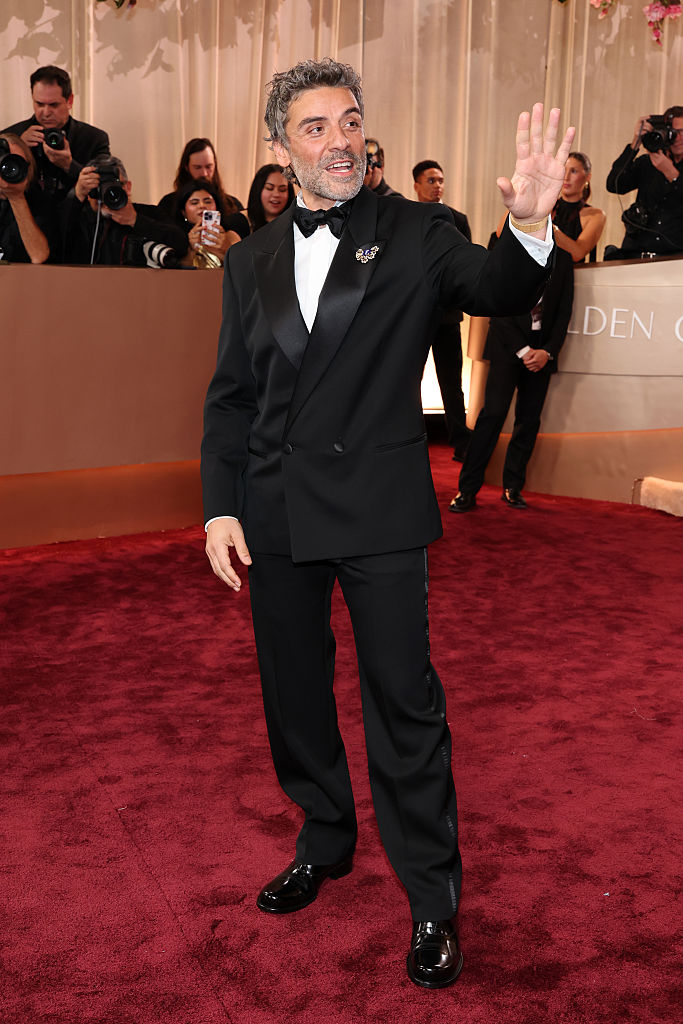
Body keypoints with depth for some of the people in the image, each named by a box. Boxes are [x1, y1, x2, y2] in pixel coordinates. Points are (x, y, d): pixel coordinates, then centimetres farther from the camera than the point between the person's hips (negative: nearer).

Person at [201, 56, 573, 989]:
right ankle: (326, 842, 40)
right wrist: (219, 507, 0)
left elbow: (498, 292, -17)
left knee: (404, 702, 1)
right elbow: (231, 396, 9)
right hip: (275, 514, 4)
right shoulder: (251, 260, 9)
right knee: (294, 694, 16)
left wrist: (529, 228, -39)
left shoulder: (413, 233, -1)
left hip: (380, 509, -4)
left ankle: (433, 899, 19)